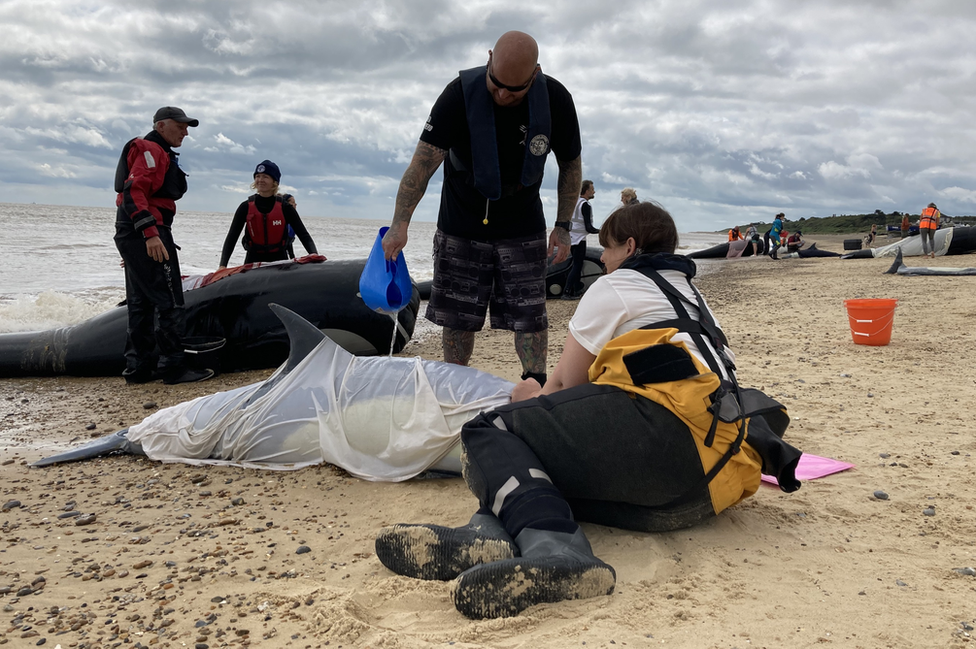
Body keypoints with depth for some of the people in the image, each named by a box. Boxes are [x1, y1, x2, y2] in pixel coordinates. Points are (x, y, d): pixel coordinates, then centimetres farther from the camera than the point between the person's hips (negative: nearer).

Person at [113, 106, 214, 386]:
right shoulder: (151, 150, -6)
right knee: (169, 300, -10)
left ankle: (138, 367, 14)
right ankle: (173, 366, -9)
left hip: (130, 234, 11)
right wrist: (151, 233, -29)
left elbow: (133, 192, 26)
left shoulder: (159, 153, 25)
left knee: (141, 302, 11)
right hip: (146, 233, -11)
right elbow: (134, 192, -19)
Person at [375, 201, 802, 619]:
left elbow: (565, 384, 15)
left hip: (663, 425, -9)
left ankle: (550, 547, -38)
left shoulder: (615, 286, 15)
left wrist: (535, 400, 37)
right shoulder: (690, 296, 38)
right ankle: (490, 534, -26)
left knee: (489, 432, -7)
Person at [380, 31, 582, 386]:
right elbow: (424, 161, -24)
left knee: (529, 313, -3)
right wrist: (400, 224, -33)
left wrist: (562, 227, -2)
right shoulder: (460, 94, -20)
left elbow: (570, 165, 1)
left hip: (523, 229, 1)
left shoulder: (556, 100, -13)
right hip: (461, 226, -1)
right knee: (457, 315, 4)